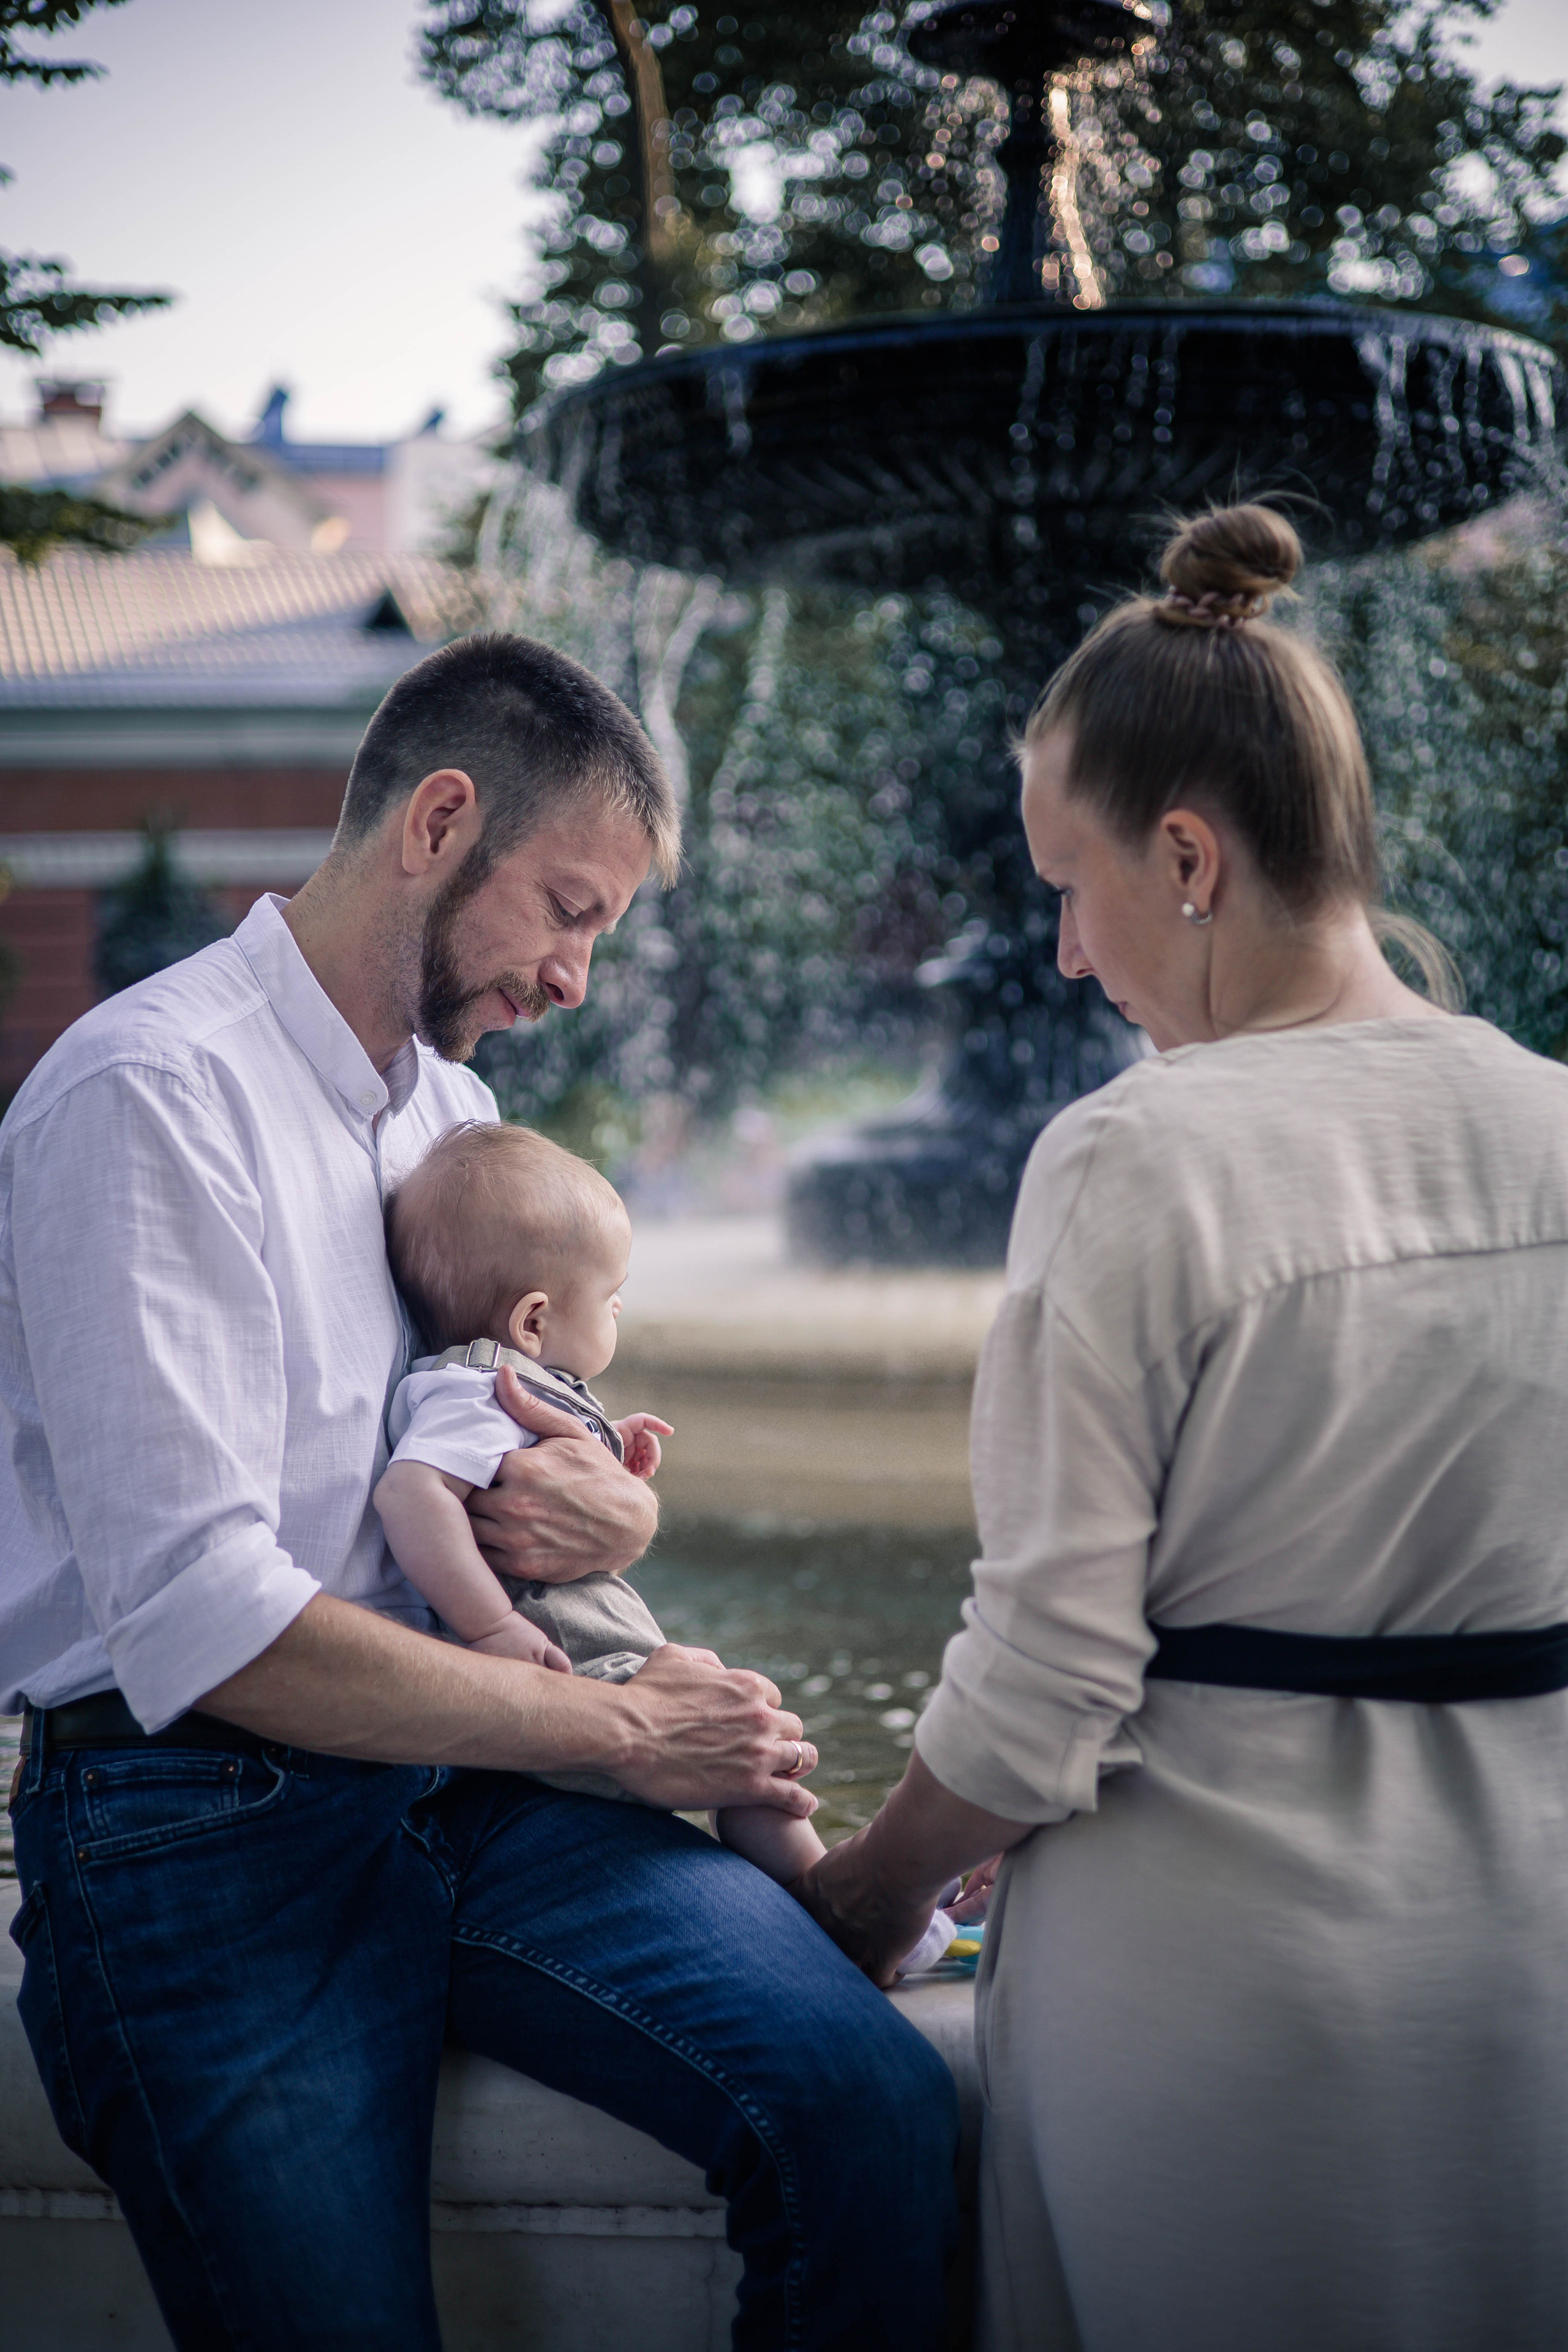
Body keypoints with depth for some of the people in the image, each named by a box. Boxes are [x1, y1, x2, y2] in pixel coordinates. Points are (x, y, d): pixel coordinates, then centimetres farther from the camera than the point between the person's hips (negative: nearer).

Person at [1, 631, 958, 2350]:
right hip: (201, 1822, -6)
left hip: (468, 1770, 6)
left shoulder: (455, 1108, 18)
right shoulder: (151, 1095, -11)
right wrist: (619, 1726, -13)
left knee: (874, 2108, -19)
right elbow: (197, 1620, -19)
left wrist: (616, 1516, 1)